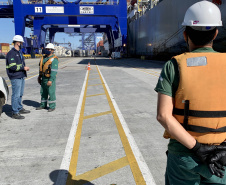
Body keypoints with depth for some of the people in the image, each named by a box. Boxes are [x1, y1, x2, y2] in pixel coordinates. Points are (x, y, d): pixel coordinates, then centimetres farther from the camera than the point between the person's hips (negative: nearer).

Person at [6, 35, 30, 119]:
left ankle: (20, 109, 31)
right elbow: (12, 66, -21)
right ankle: (15, 113, 1)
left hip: (21, 76, 10)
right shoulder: (11, 53, -14)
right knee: (16, 95, -6)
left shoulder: (19, 52, 17)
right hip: (15, 77, -10)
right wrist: (23, 68, -16)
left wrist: (25, 67, 8)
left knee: (20, 94, 18)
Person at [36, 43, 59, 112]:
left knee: (51, 92, -1)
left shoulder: (54, 59, -14)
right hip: (44, 78, 8)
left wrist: (50, 80, -25)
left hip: (50, 79, -8)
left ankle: (52, 106, 9)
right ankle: (43, 105, 26)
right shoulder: (43, 58, 11)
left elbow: (54, 71, -20)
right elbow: (41, 68, 18)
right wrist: (39, 77, 17)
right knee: (43, 92, 14)